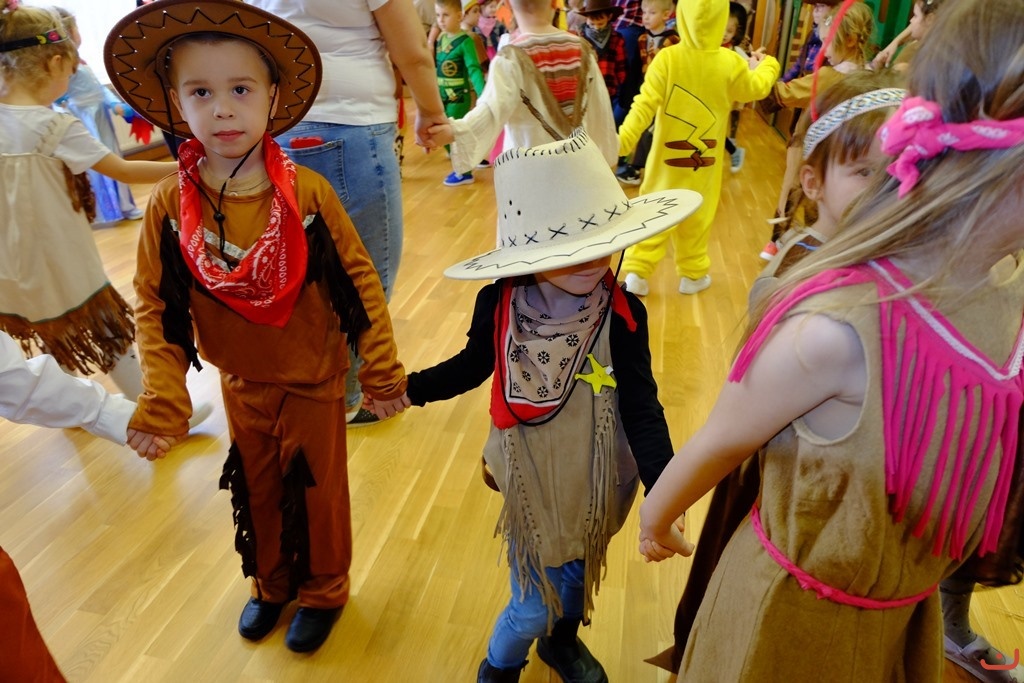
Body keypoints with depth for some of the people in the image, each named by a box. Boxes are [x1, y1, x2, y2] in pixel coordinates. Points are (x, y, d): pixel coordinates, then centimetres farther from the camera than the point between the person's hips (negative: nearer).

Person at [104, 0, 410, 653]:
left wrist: (383, 371, -10)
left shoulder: (307, 192, -19)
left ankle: (323, 590, 44)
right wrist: (162, 401, -11)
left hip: (315, 383, -2)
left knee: (319, 493, 16)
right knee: (258, 494, 23)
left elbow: (359, 281, -13)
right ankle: (273, 584, 51)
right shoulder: (170, 204, -13)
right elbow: (156, 306, -5)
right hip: (241, 386, 3)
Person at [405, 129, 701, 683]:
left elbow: (642, 410, -15)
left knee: (578, 573, 25)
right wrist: (410, 389, -2)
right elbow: (473, 366, 2)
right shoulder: (498, 305, -18)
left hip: (595, 480, 1)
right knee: (533, 602, 9)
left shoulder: (623, 315, -20)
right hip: (531, 478, -1)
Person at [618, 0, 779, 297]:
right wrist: (766, 65, 30)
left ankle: (636, 272, 9)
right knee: (696, 218, 15)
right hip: (703, 162, 1)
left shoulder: (667, 58, -15)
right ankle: (693, 275, 27)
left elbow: (644, 105, -19)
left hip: (666, 157, -1)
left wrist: (622, 141, -16)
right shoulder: (730, 63, -9)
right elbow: (756, 89, 10)